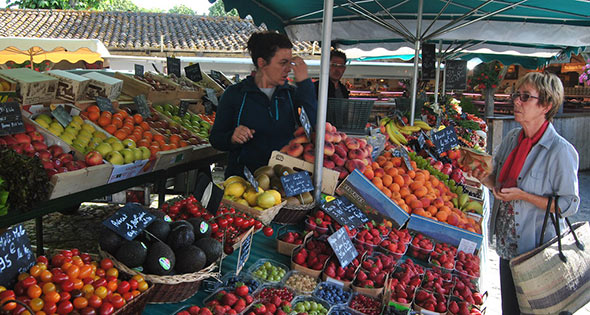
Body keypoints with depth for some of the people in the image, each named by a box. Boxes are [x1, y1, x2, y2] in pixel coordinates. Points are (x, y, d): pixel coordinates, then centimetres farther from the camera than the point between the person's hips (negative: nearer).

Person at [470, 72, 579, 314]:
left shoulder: (560, 151, -18)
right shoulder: (512, 138, 4)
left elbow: (569, 205, -15)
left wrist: (523, 196, -23)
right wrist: (485, 179, -6)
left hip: (539, 249, -6)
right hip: (507, 245, 6)